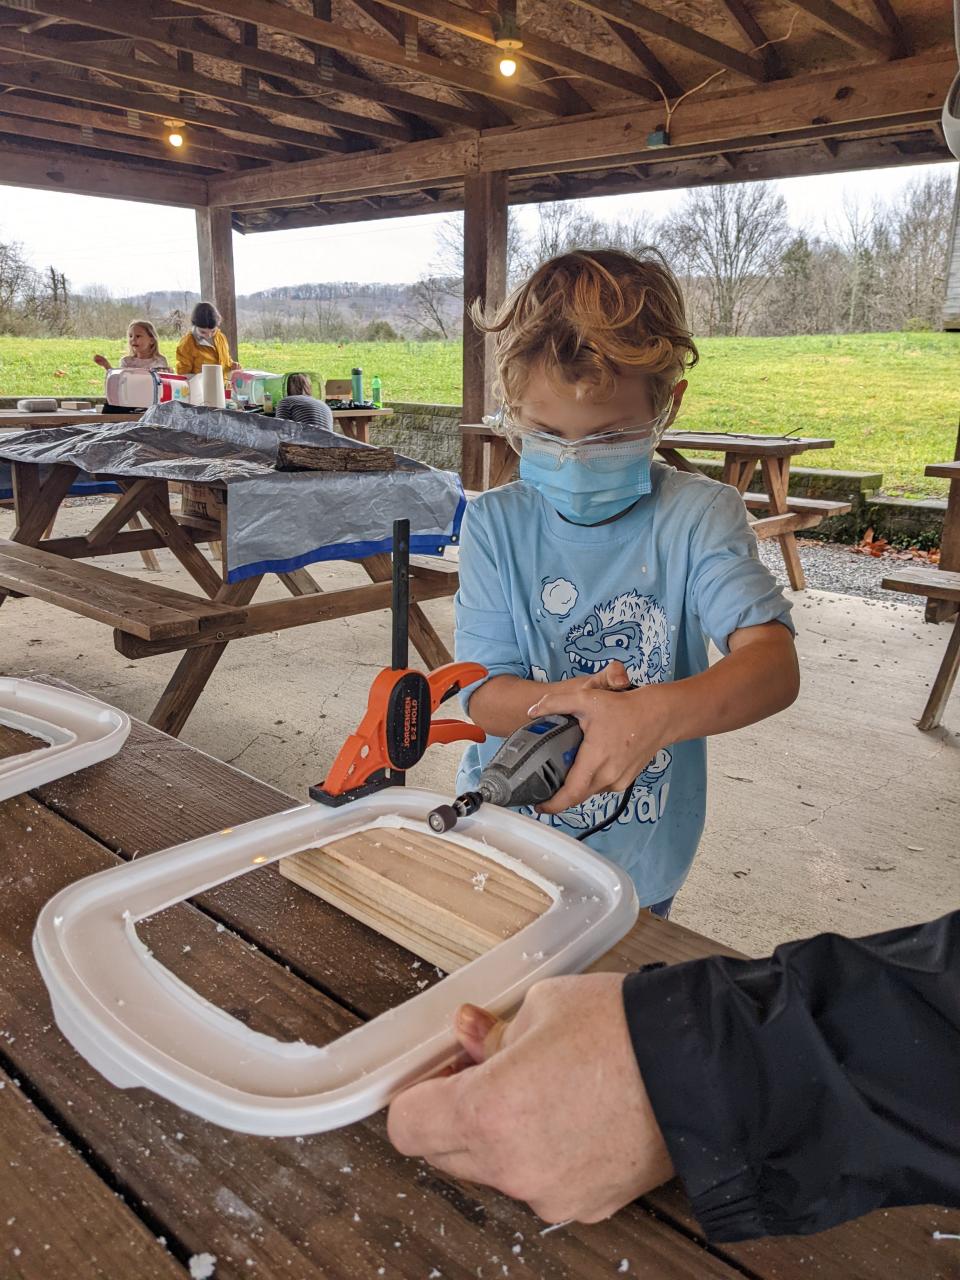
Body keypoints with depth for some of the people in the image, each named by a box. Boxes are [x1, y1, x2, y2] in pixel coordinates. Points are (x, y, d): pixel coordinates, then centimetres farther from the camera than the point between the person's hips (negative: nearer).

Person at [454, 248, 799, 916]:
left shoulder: (697, 516, -12)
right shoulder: (496, 523, -7)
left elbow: (773, 664, -26)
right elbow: (484, 694, -11)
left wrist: (655, 714, -45)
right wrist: (562, 703, -33)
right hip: (500, 835, 1)